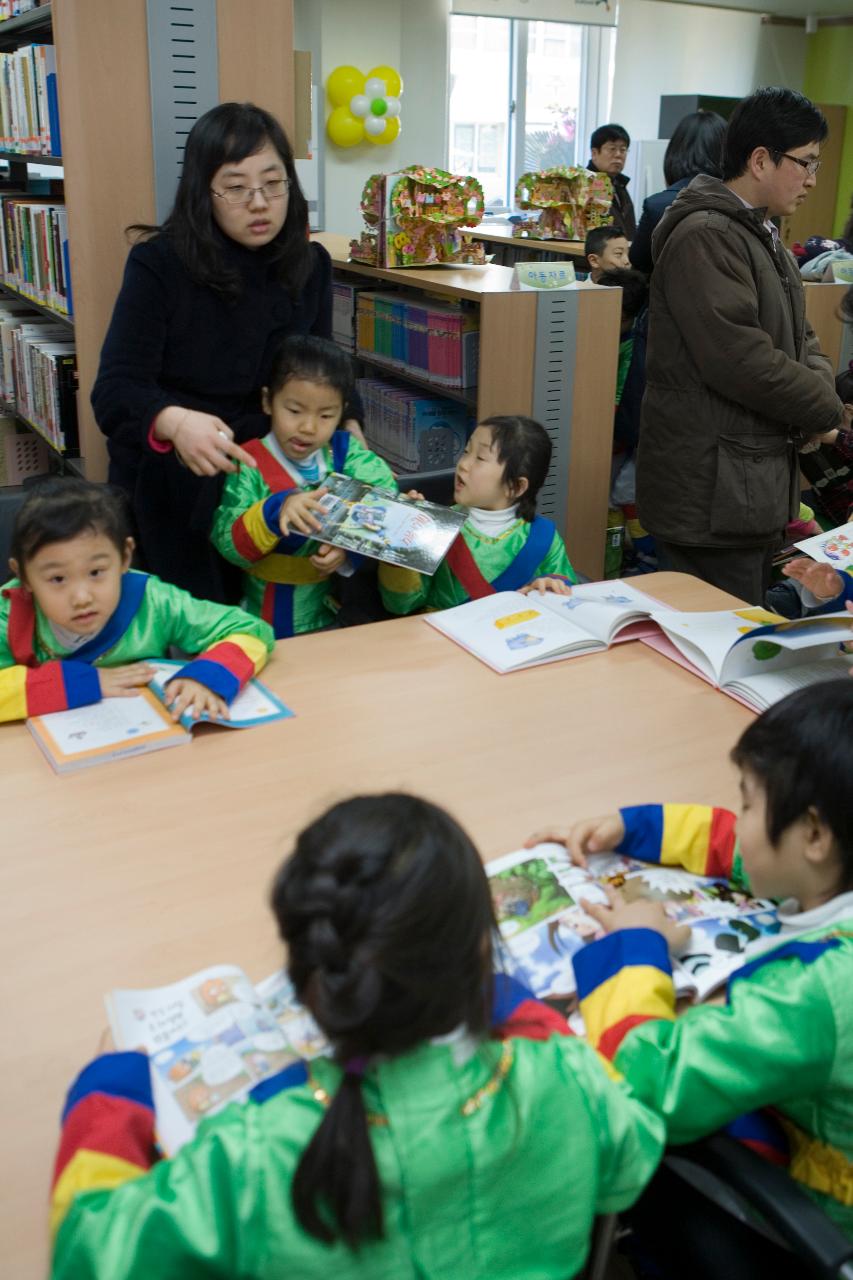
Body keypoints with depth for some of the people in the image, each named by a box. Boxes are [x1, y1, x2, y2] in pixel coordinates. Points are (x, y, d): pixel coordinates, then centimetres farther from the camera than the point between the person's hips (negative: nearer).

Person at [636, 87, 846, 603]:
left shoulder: (765, 237, 19)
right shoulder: (705, 236, -16)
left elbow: (799, 336, 21)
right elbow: (740, 357, -24)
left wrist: (820, 383, -2)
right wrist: (826, 408, -10)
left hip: (758, 481, 10)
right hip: (711, 489, -10)